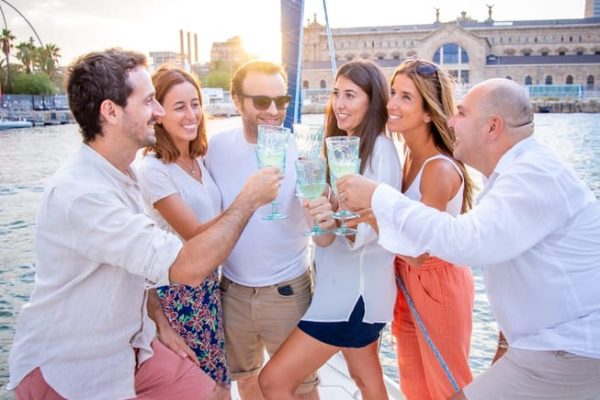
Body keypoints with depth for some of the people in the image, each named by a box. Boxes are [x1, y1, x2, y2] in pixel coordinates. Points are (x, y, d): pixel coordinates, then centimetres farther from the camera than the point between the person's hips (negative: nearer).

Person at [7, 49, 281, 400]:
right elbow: (189, 267, -31)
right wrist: (250, 199, -21)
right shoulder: (80, 193, -28)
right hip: (67, 371, -8)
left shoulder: (121, 174, 4)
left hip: (131, 347, 8)